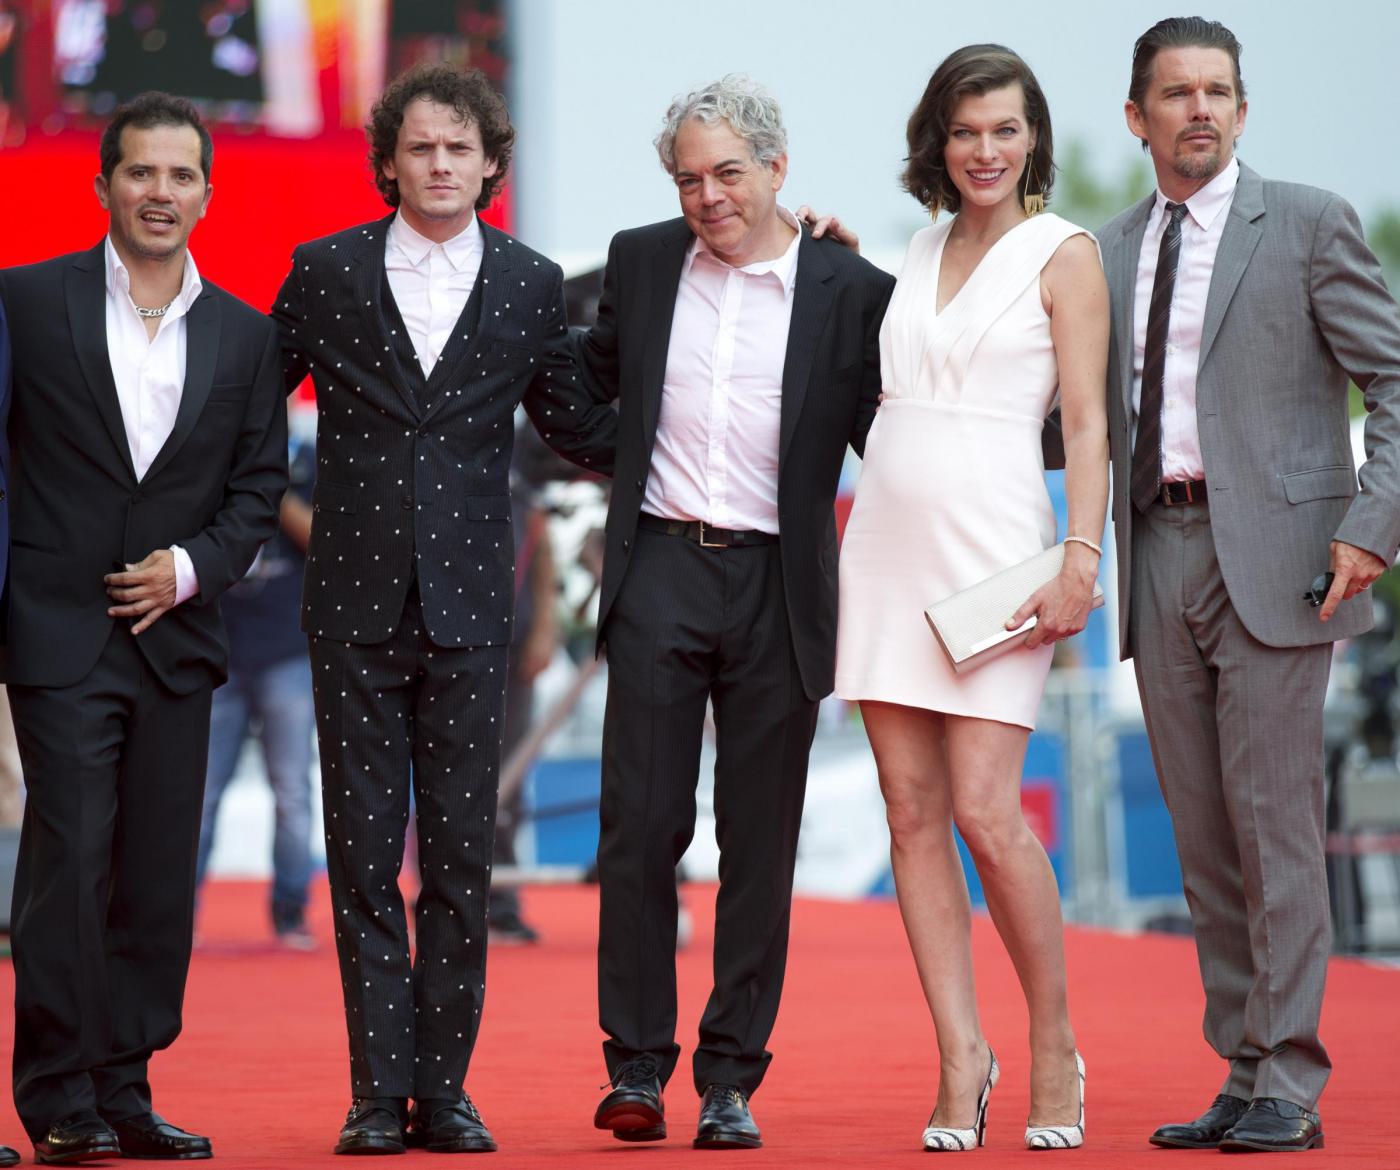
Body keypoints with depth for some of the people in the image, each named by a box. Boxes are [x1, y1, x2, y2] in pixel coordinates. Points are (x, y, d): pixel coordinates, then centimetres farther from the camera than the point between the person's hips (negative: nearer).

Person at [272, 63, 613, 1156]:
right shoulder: (325, 270, 4)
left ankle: (444, 1087, 8)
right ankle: (379, 1092, 5)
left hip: (468, 605, 0)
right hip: (355, 602, 0)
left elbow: (582, 420, 15)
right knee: (363, 854, 1)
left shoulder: (530, 285, 5)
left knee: (460, 856, 1)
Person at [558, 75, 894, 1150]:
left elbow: (885, 439, 5)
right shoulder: (640, 262, 8)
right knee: (640, 822, -2)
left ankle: (732, 1080, 10)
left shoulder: (851, 291, 1)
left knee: (760, 840, 3)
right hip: (660, 571, 1)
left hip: (778, 585, -1)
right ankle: (637, 1067, 5)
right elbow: (588, 384, 23)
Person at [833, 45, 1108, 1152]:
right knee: (912, 809, 1)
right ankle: (961, 1058, 6)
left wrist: (1081, 560, -17)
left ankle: (1055, 1051, 6)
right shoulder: (924, 249, 16)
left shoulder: (1064, 253, -1)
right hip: (888, 547, 6)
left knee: (987, 811, -11)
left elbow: (1088, 419, -7)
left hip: (992, 547, -6)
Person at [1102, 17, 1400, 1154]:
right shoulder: (1109, 253, 15)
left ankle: (1290, 1089, -5)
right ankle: (1243, 1078, 10)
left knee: (1276, 823, -8)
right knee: (1203, 836, 5)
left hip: (1270, 556, -5)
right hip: (1159, 559, 5)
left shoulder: (1308, 223, 1)